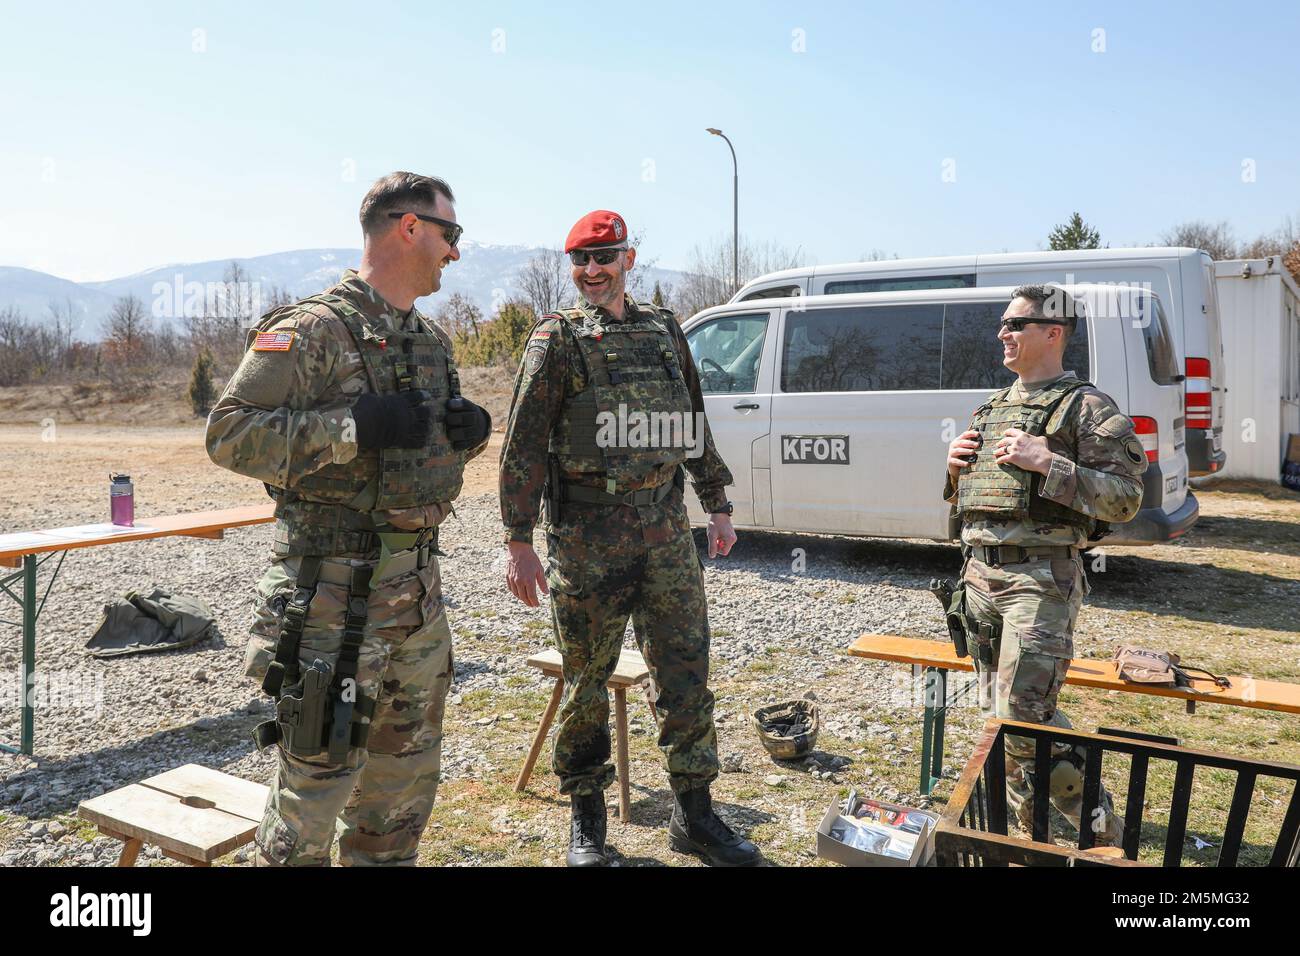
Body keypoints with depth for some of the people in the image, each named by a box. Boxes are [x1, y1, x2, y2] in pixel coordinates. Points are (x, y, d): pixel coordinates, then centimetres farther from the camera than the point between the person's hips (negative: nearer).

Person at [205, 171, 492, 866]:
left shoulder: (432, 341, 14)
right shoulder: (311, 329, -11)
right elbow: (229, 434, -16)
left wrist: (468, 433, 1)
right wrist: (353, 426, -25)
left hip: (418, 591, 8)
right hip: (333, 593, -8)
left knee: (406, 778, 18)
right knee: (315, 781, 2)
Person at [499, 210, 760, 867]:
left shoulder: (664, 331, 13)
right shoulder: (558, 338, -1)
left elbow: (694, 424, 19)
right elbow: (523, 445, -6)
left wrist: (718, 506, 16)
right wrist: (518, 542, -11)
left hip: (666, 529, 4)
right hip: (588, 536, -4)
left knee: (686, 675, 6)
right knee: (587, 682, 6)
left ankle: (694, 817, 20)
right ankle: (586, 818, 24)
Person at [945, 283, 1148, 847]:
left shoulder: (1084, 407, -4)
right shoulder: (992, 408, 18)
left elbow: (1125, 499, -12)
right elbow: (960, 496, 26)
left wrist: (1046, 462, -20)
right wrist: (955, 465, 4)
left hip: (1040, 578, -8)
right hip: (980, 573, 8)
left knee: (1023, 716, -11)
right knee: (996, 708, 14)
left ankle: (1094, 819, 9)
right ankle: (1032, 819, 31)